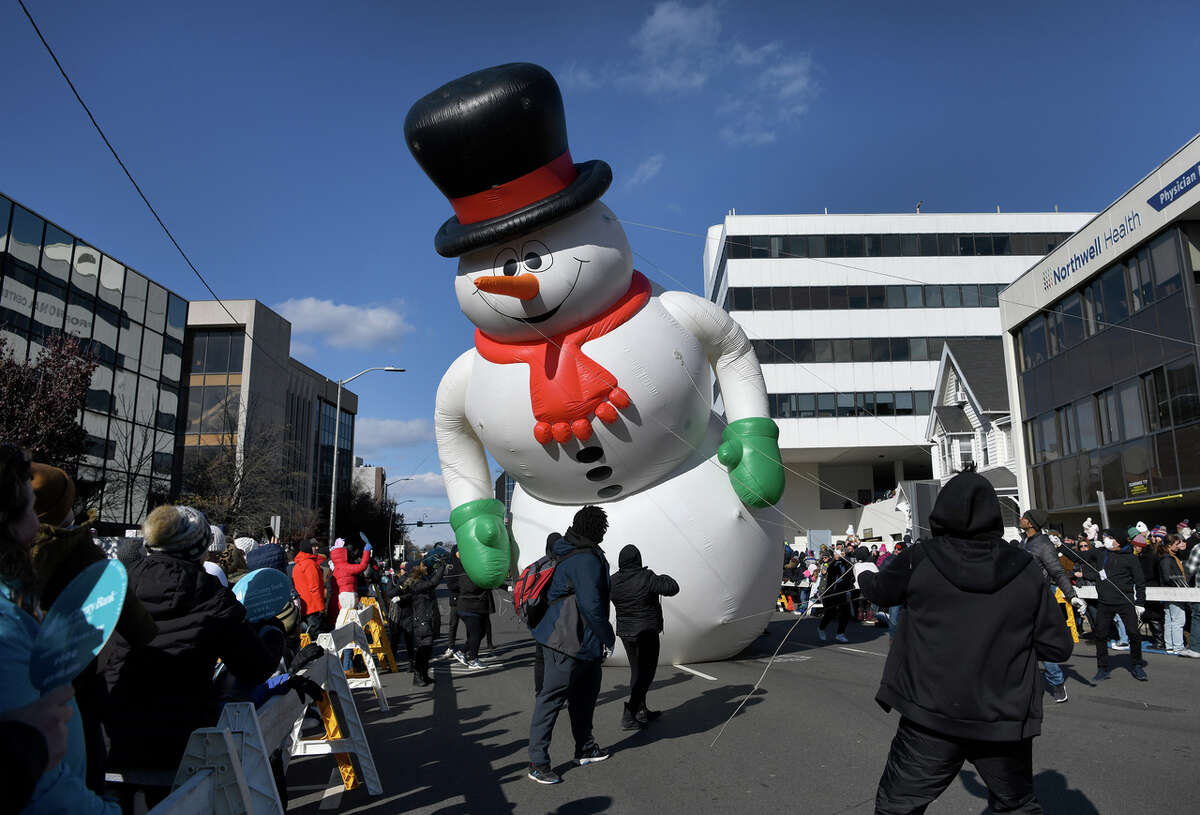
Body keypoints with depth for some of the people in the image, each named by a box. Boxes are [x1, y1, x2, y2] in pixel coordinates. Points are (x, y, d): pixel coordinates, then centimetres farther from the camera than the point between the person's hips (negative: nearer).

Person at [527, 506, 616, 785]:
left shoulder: (572, 554, 11)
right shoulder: (586, 560, -21)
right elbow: (591, 605, -25)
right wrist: (608, 636, -12)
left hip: (583, 642, 10)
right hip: (569, 642, -10)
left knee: (585, 694, 19)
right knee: (551, 698, -3)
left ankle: (585, 749, 33)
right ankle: (537, 762, 4)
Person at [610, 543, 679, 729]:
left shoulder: (613, 581, -2)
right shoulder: (646, 578, -18)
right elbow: (673, 588, -16)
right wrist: (664, 578, 4)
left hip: (625, 632, 6)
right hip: (646, 632, -6)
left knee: (637, 672, 18)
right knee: (645, 673, -1)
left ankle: (642, 711, 29)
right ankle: (629, 715, -9)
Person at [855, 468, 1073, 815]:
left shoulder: (920, 559, -9)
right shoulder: (1025, 568, -5)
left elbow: (880, 590, 11)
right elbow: (1057, 646, 0)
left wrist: (865, 571, 33)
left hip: (932, 715, -2)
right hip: (1006, 720, 3)